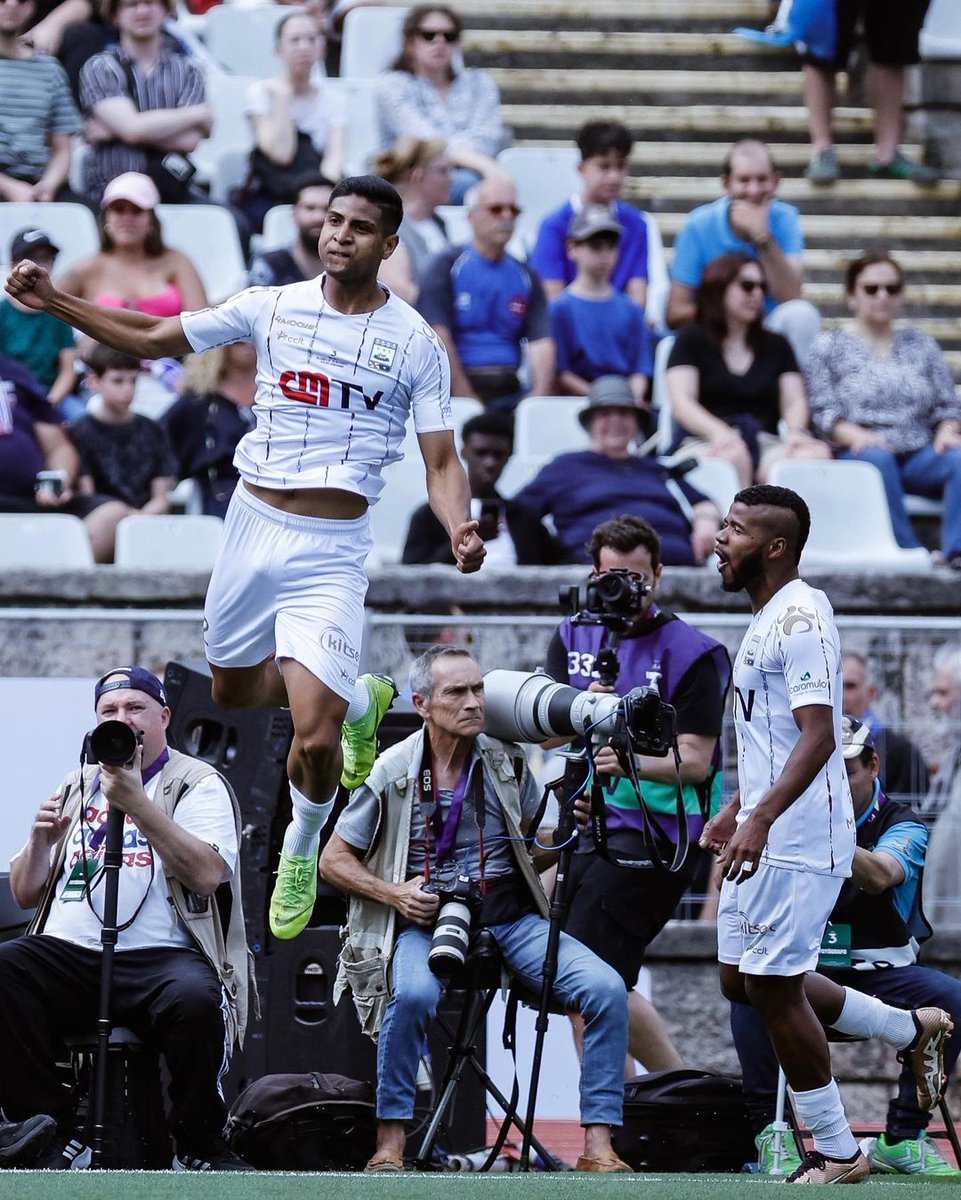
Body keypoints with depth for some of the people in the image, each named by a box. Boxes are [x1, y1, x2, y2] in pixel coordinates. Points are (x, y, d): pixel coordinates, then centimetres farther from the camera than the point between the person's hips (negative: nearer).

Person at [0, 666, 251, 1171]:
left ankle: (199, 1146, -13)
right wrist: (41, 842, 2)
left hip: (160, 955, -4)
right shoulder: (75, 788, 24)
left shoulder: (198, 784, 10)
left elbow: (207, 875, -9)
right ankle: (55, 1139, -18)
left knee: (194, 997, -38)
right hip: (66, 955, 4)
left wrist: (137, 805, -13)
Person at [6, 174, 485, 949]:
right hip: (253, 527, 4)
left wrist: (458, 527, -27)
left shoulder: (414, 344, -7)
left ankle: (301, 854, 17)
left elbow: (442, 462, -6)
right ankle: (358, 698, 49)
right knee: (234, 691, 21)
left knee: (313, 742, -14)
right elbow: (151, 339, 9)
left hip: (331, 550, -4)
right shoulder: (271, 308, 1)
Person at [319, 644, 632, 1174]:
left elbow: (541, 849, 16)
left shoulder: (508, 761, 7)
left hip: (511, 916, 3)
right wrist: (396, 894, -11)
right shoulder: (394, 772, -1)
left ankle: (598, 1148, -17)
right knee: (413, 994, -37)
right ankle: (390, 1143, -23)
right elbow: (334, 860, 5)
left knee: (606, 989, -20)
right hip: (427, 918, -3)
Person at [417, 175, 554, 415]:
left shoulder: (526, 277, 18)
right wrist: (468, 402, -13)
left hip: (509, 389, 3)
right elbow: (438, 339, -5)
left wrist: (539, 397, -12)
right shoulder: (446, 267, 6)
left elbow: (541, 342, 7)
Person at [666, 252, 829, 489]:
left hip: (766, 442, 3)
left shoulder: (776, 346, 26)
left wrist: (795, 431, -13)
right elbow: (681, 403, 0)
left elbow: (794, 401, 13)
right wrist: (718, 431, -22)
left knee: (817, 452, -32)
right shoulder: (692, 340, 14)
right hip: (707, 444, -3)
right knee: (733, 456, -41)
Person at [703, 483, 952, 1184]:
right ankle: (914, 1031, 24)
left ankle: (837, 1153, 2)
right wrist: (734, 812, 31)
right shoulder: (768, 619, 17)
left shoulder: (800, 614, -16)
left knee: (773, 987, -7)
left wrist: (761, 819, -33)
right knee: (745, 982, 13)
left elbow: (818, 735, -25)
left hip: (797, 837, -10)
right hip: (763, 832, 10)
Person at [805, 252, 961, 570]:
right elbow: (823, 412, 0)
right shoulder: (829, 346, 12)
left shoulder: (922, 345, 21)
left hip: (920, 459, 3)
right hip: (860, 458, -3)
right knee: (876, 457, -39)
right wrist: (855, 434, -20)